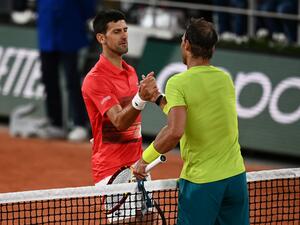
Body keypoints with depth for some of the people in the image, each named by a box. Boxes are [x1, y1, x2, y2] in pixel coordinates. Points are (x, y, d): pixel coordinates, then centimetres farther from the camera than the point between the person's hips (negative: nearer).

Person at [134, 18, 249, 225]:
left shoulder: (178, 83, -13)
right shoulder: (225, 78, 6)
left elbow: (175, 131, -25)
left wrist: (145, 158, -14)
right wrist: (160, 99, 21)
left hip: (201, 181, -5)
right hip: (235, 175, 5)